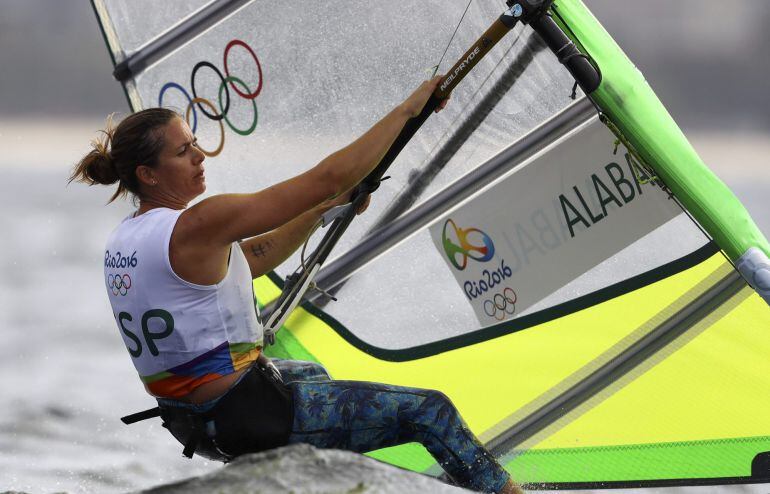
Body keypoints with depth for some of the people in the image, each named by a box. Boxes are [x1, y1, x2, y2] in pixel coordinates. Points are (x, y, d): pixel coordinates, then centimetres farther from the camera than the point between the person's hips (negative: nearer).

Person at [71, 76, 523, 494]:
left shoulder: (123, 241, 5)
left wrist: (324, 209, 13)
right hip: (249, 418, -10)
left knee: (311, 374, 40)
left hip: (189, 419, 10)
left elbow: (249, 260, 16)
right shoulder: (194, 228, -22)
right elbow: (325, 179, -22)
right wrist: (409, 108, -14)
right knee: (429, 410, -4)